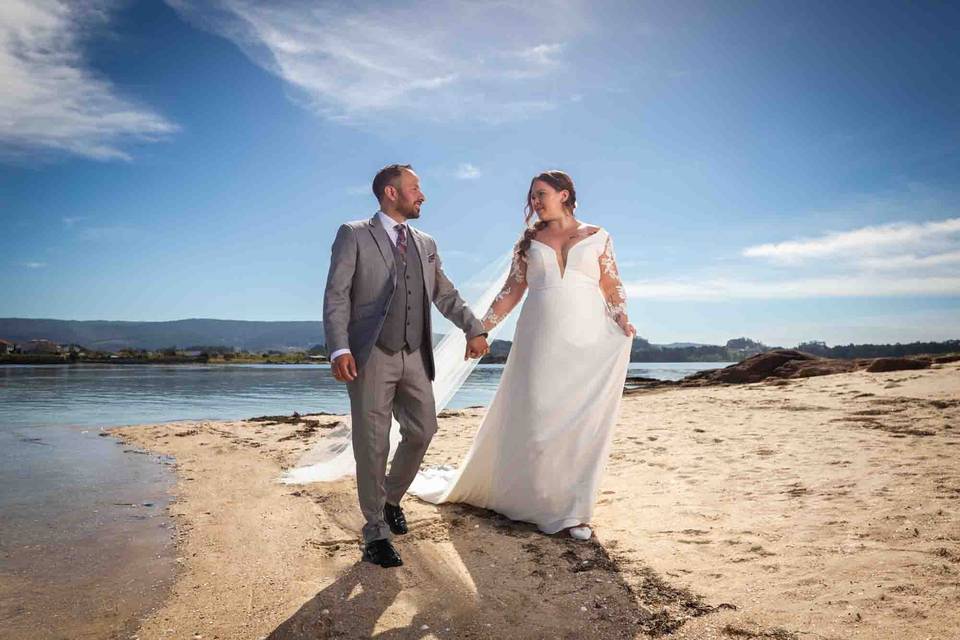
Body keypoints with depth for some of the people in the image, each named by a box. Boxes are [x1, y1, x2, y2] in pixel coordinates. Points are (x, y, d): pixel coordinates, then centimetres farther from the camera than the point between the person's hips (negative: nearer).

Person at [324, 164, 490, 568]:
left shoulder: (425, 244, 16)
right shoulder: (354, 235, 0)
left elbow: (446, 295, 18)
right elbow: (336, 296, -7)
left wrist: (474, 329, 4)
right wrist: (339, 349, -19)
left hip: (414, 356, 5)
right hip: (370, 357, -5)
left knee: (422, 431, 8)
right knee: (372, 444, 2)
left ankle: (391, 499, 34)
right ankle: (375, 531, 16)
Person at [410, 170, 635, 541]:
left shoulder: (597, 237, 9)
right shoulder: (529, 242, 12)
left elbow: (613, 287, 8)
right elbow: (511, 291, 11)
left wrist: (622, 321, -9)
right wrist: (481, 329, 6)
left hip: (588, 342, -1)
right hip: (540, 342, 1)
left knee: (583, 423, 0)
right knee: (534, 421, 2)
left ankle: (573, 511, 12)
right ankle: (536, 502, 18)